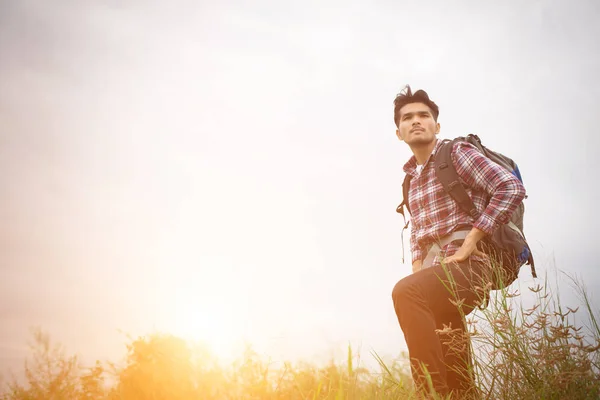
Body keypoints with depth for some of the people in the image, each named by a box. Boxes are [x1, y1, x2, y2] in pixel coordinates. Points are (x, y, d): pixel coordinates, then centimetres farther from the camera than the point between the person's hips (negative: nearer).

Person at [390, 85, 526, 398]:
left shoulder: (457, 153, -1)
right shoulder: (413, 177, 21)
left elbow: (512, 188, -14)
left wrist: (470, 243, -16)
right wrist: (418, 269, 10)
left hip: (467, 266, -7)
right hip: (435, 270, 8)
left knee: (405, 292, -35)